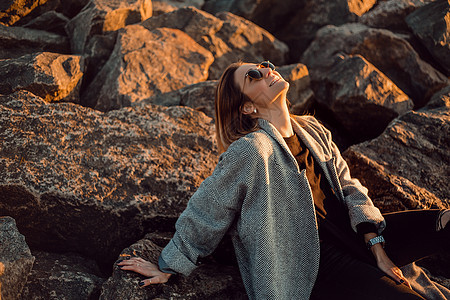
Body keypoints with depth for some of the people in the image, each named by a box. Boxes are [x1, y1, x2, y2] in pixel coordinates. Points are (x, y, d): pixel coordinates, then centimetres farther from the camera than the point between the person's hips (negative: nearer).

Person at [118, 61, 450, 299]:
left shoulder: (312, 130, 7)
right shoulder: (251, 151, -17)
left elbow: (349, 188, 7)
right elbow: (203, 213, -10)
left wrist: (377, 249, -4)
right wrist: (167, 269, -3)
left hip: (351, 232, 7)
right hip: (316, 262, -7)